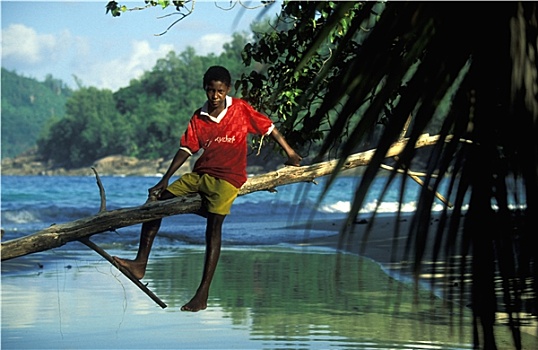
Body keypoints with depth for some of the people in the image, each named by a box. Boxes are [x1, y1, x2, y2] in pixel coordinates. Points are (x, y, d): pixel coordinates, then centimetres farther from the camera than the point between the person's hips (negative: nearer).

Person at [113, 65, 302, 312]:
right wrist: (165, 180, 1)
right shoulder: (198, 119, 9)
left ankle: (203, 295, -27)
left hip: (228, 178, -5)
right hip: (199, 176, 6)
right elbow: (186, 150, 8)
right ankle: (141, 263, -6)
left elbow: (269, 128, 8)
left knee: (213, 226, -23)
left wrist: (290, 154, 7)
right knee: (157, 201, -7)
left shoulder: (241, 109, 0)